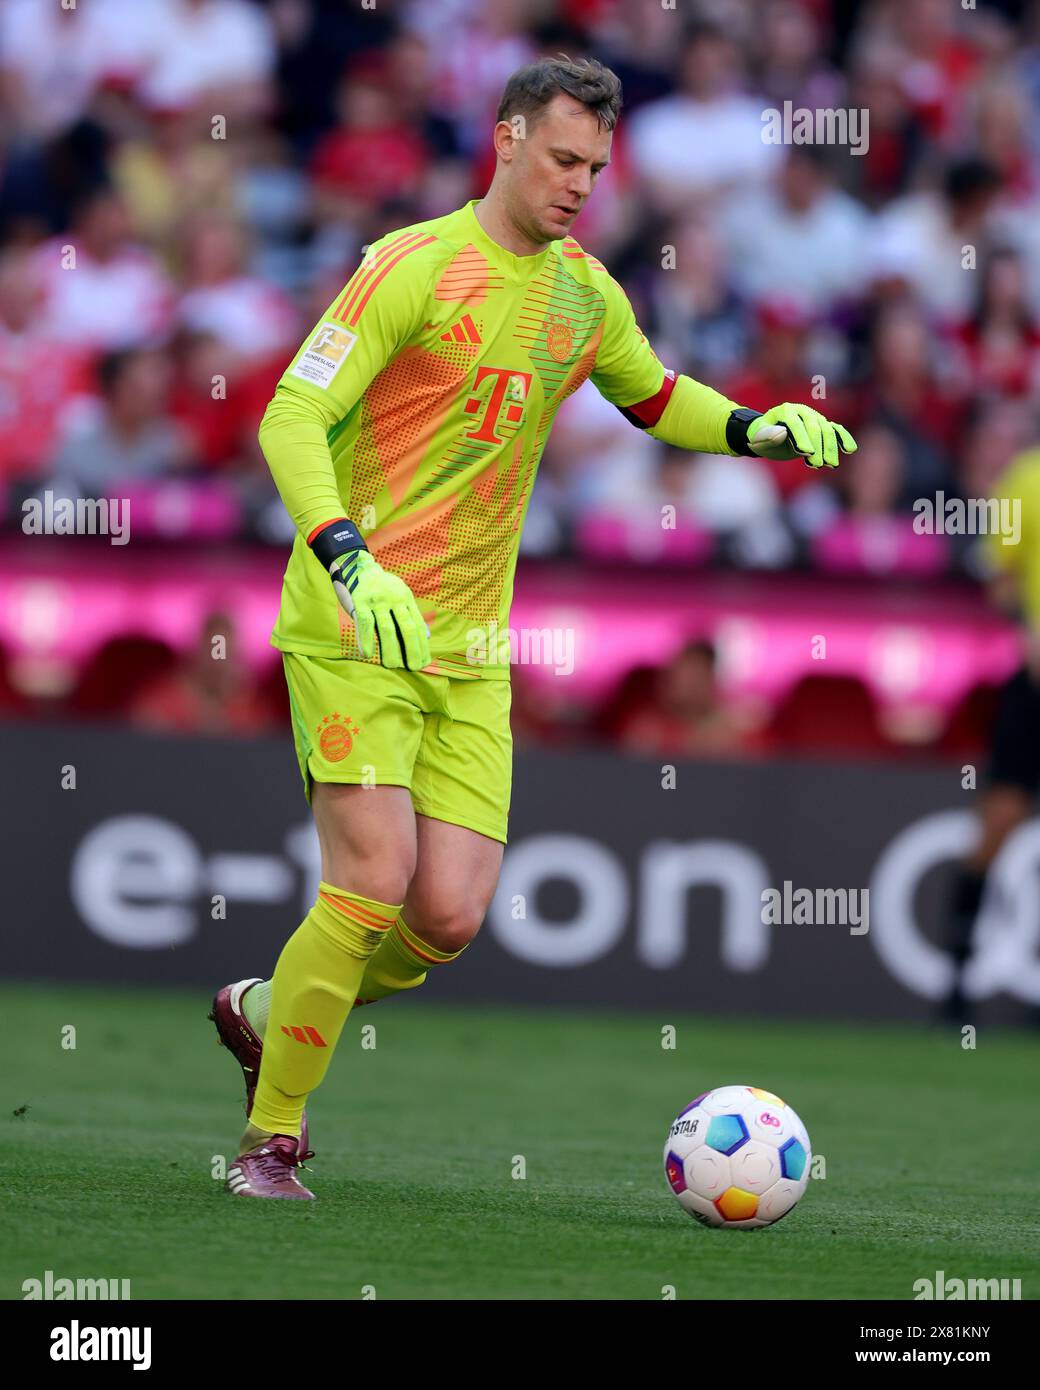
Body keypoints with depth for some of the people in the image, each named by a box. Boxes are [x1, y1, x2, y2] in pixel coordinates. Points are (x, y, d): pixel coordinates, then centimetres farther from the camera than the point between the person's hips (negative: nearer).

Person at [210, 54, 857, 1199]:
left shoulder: (587, 298, 11)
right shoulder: (417, 265, -10)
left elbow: (654, 397, 31)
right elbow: (290, 417, -15)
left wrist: (755, 428, 10)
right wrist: (350, 560, -30)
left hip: (468, 648, 6)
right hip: (353, 630, -6)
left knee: (450, 916, -4)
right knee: (374, 883, -16)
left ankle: (267, 1010, 24)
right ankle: (271, 1141, -1)